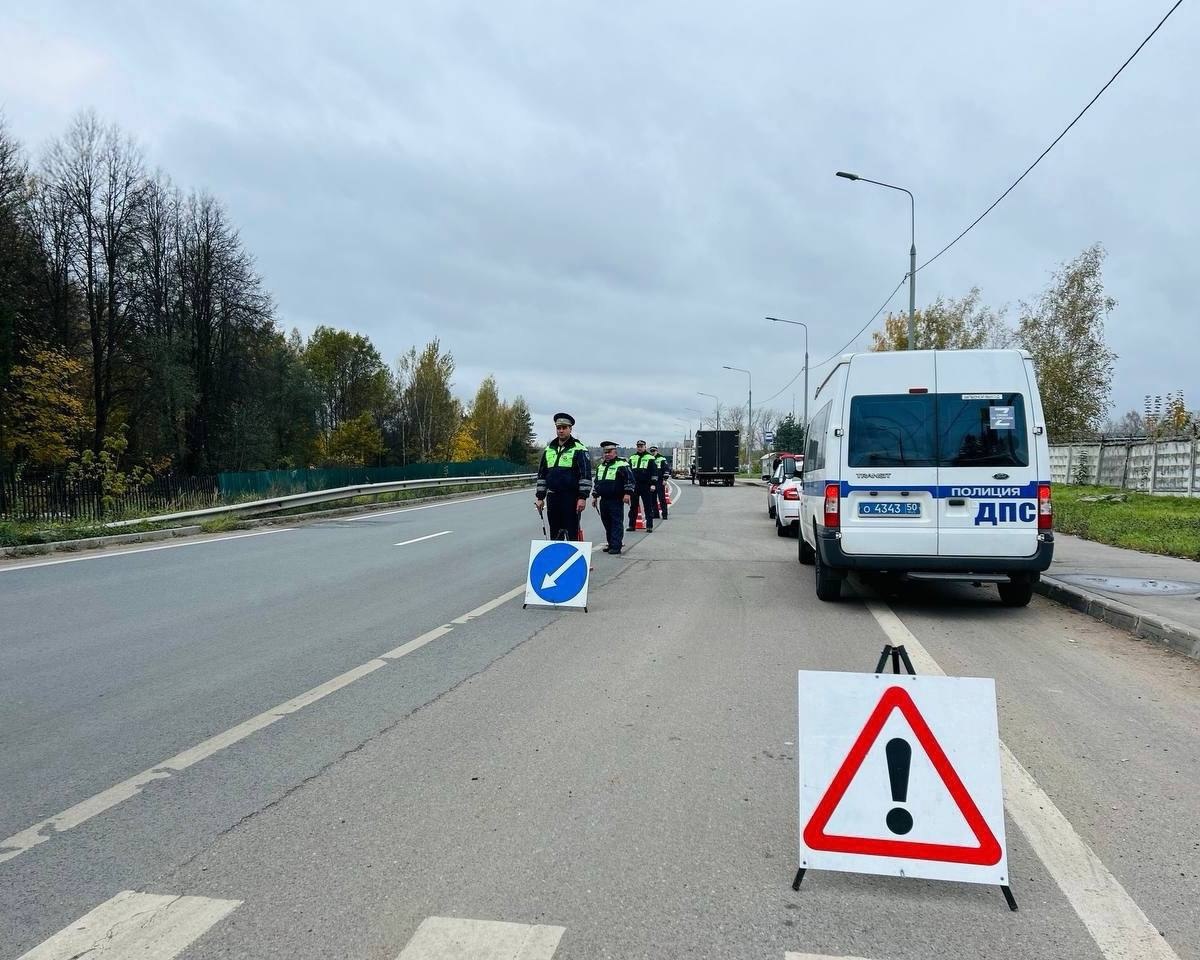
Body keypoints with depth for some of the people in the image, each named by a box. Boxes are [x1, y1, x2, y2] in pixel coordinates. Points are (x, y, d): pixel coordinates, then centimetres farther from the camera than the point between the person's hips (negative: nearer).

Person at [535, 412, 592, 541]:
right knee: (554, 534, 10)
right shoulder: (549, 449, 14)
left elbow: (586, 474, -9)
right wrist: (540, 497, 13)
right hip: (552, 497, 5)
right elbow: (541, 474, 18)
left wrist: (583, 497, -15)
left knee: (571, 533, -3)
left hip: (571, 498, -5)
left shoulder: (579, 449, -3)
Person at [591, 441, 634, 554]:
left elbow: (630, 479, -11)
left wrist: (628, 493, -18)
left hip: (616, 500, -7)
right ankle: (611, 544, 19)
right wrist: (595, 496, 23)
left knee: (617, 523, -6)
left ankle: (616, 546, -8)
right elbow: (596, 482, 26)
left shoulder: (622, 464, -5)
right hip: (604, 500, 7)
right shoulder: (600, 466, 19)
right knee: (607, 523, 11)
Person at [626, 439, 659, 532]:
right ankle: (632, 525, 14)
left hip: (646, 486, -4)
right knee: (633, 506, 7)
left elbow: (654, 472, -2)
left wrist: (653, 484, -10)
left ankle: (649, 526, 2)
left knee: (648, 506, -1)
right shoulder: (632, 458, 13)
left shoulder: (650, 458, 1)